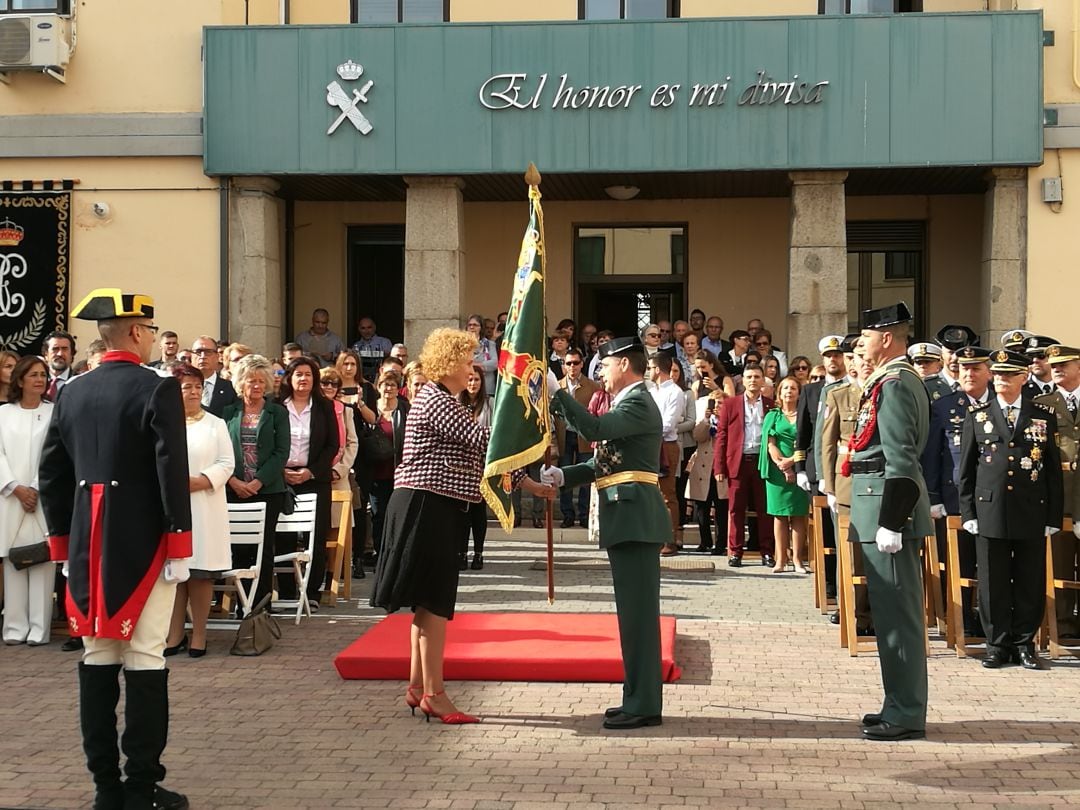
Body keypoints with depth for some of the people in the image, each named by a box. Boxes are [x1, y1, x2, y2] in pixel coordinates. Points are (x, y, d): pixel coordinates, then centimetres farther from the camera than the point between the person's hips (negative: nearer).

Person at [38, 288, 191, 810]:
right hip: (143, 544, -5)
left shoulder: (70, 394, 7)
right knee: (143, 659, -2)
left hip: (88, 546, 6)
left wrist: (63, 544, 16)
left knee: (96, 658, 9)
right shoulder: (158, 390, -10)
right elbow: (172, 474, -15)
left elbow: (51, 476, 9)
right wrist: (180, 548, -10)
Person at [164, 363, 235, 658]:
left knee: (201, 573, -2)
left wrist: (199, 482, -13)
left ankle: (199, 635, 6)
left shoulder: (215, 424, 7)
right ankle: (175, 634, 11)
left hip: (204, 507, -1)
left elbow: (226, 463, 1)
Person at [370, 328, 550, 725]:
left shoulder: (444, 401, 20)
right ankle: (433, 693, -5)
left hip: (436, 510, 11)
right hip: (428, 508, -11)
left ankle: (418, 687, 17)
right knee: (434, 602, -8)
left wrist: (529, 484, 11)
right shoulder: (435, 400, -12)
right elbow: (482, 439, -22)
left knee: (430, 602, 12)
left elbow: (478, 453, 16)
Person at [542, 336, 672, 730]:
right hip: (627, 520, 11)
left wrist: (555, 393, -21)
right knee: (634, 611, 13)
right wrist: (563, 475, 7)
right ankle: (639, 698, 20)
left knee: (639, 611, -8)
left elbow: (594, 428, -26)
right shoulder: (630, 403, 22)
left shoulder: (638, 403, -9)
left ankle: (644, 705, -5)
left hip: (636, 519, -11)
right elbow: (604, 461, 19)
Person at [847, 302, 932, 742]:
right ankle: (901, 705, 24)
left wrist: (890, 523, -22)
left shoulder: (893, 385, -15)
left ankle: (906, 715, 0)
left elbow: (901, 462, -21)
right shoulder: (899, 380, 17)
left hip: (889, 507, -11)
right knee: (893, 609, 15)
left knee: (897, 611, -5)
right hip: (888, 508, 11)